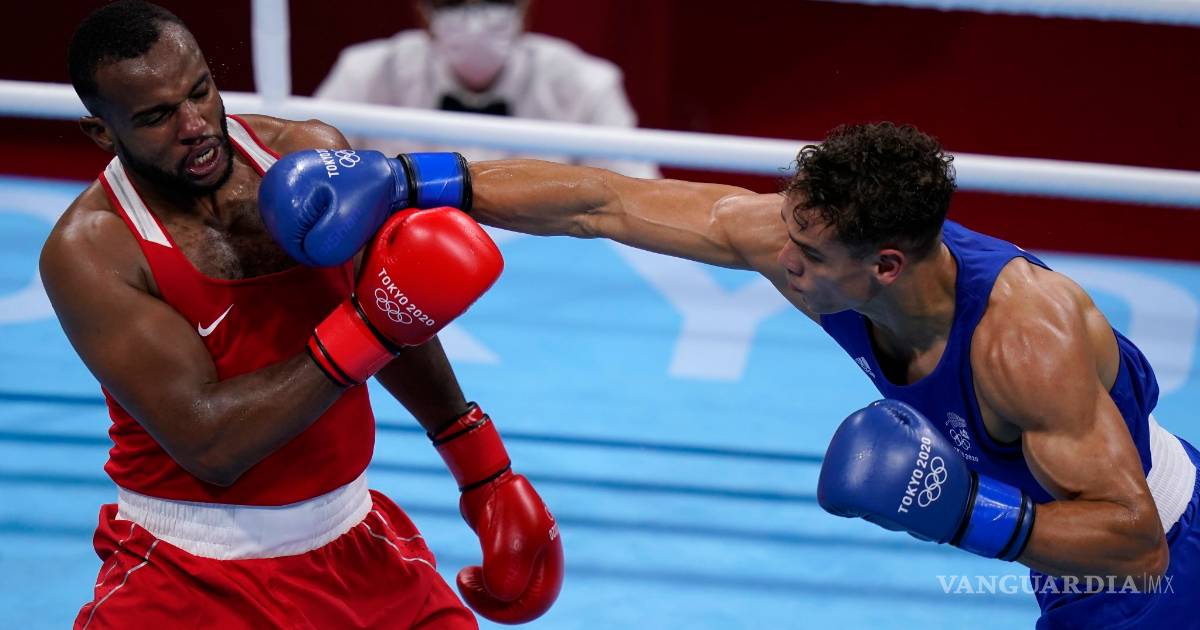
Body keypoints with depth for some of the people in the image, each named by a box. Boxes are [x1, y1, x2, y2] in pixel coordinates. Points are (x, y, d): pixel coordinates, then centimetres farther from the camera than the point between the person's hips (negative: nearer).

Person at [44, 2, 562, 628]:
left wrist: (485, 471, 15)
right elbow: (208, 444, -24)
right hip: (188, 572, -4)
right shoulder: (87, 251, -17)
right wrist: (367, 327, -28)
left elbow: (397, 323, 11)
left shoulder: (313, 154, -5)